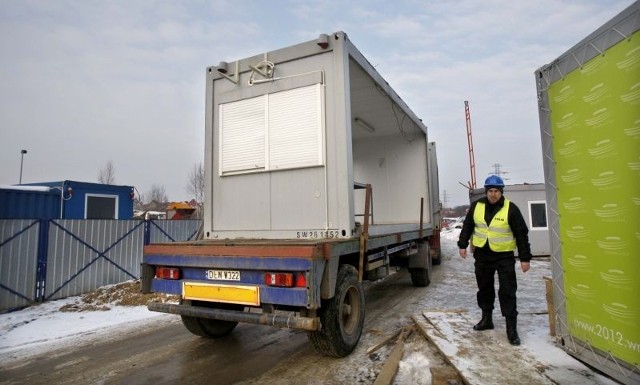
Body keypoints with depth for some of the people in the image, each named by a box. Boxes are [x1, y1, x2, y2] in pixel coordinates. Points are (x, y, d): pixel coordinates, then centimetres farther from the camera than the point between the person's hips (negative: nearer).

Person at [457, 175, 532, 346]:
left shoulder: (511, 209, -12)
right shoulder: (476, 206, -2)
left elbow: (521, 234, -8)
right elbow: (467, 225, 11)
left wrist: (525, 258, -8)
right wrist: (462, 245, 8)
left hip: (504, 255, -4)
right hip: (482, 254, 4)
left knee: (507, 291, -5)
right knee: (484, 288, 15)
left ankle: (511, 328, 5)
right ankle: (486, 319, 31)